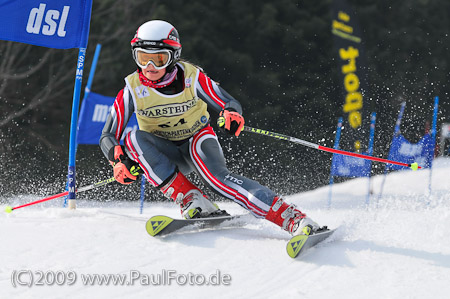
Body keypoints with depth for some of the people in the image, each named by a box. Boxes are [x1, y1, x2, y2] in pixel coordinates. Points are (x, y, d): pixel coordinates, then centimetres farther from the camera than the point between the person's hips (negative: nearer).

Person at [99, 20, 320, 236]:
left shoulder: (191, 77, -18)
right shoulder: (132, 89, -15)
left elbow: (230, 103, -18)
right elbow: (108, 137, -15)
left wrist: (232, 114, -43)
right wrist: (119, 160, -37)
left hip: (198, 140, -2)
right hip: (163, 153, 3)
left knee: (215, 174, -34)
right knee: (134, 138, -28)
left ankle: (293, 218, -42)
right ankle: (191, 200, -31)